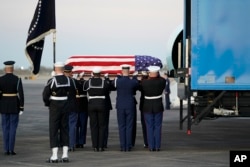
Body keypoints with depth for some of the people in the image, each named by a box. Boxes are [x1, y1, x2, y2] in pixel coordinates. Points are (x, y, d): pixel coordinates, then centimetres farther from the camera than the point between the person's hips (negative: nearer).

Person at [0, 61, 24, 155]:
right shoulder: (17, 79, -8)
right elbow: (20, 94, -12)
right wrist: (21, 108, -7)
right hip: (14, 106, -1)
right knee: (13, 128, 3)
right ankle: (11, 149, 0)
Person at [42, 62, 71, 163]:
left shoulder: (52, 81, -15)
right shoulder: (68, 80, 0)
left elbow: (45, 94, -14)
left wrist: (47, 103, 2)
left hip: (55, 106, -4)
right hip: (66, 105, 4)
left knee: (53, 130, 0)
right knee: (65, 129, 11)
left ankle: (54, 156, -4)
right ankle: (65, 155, 9)